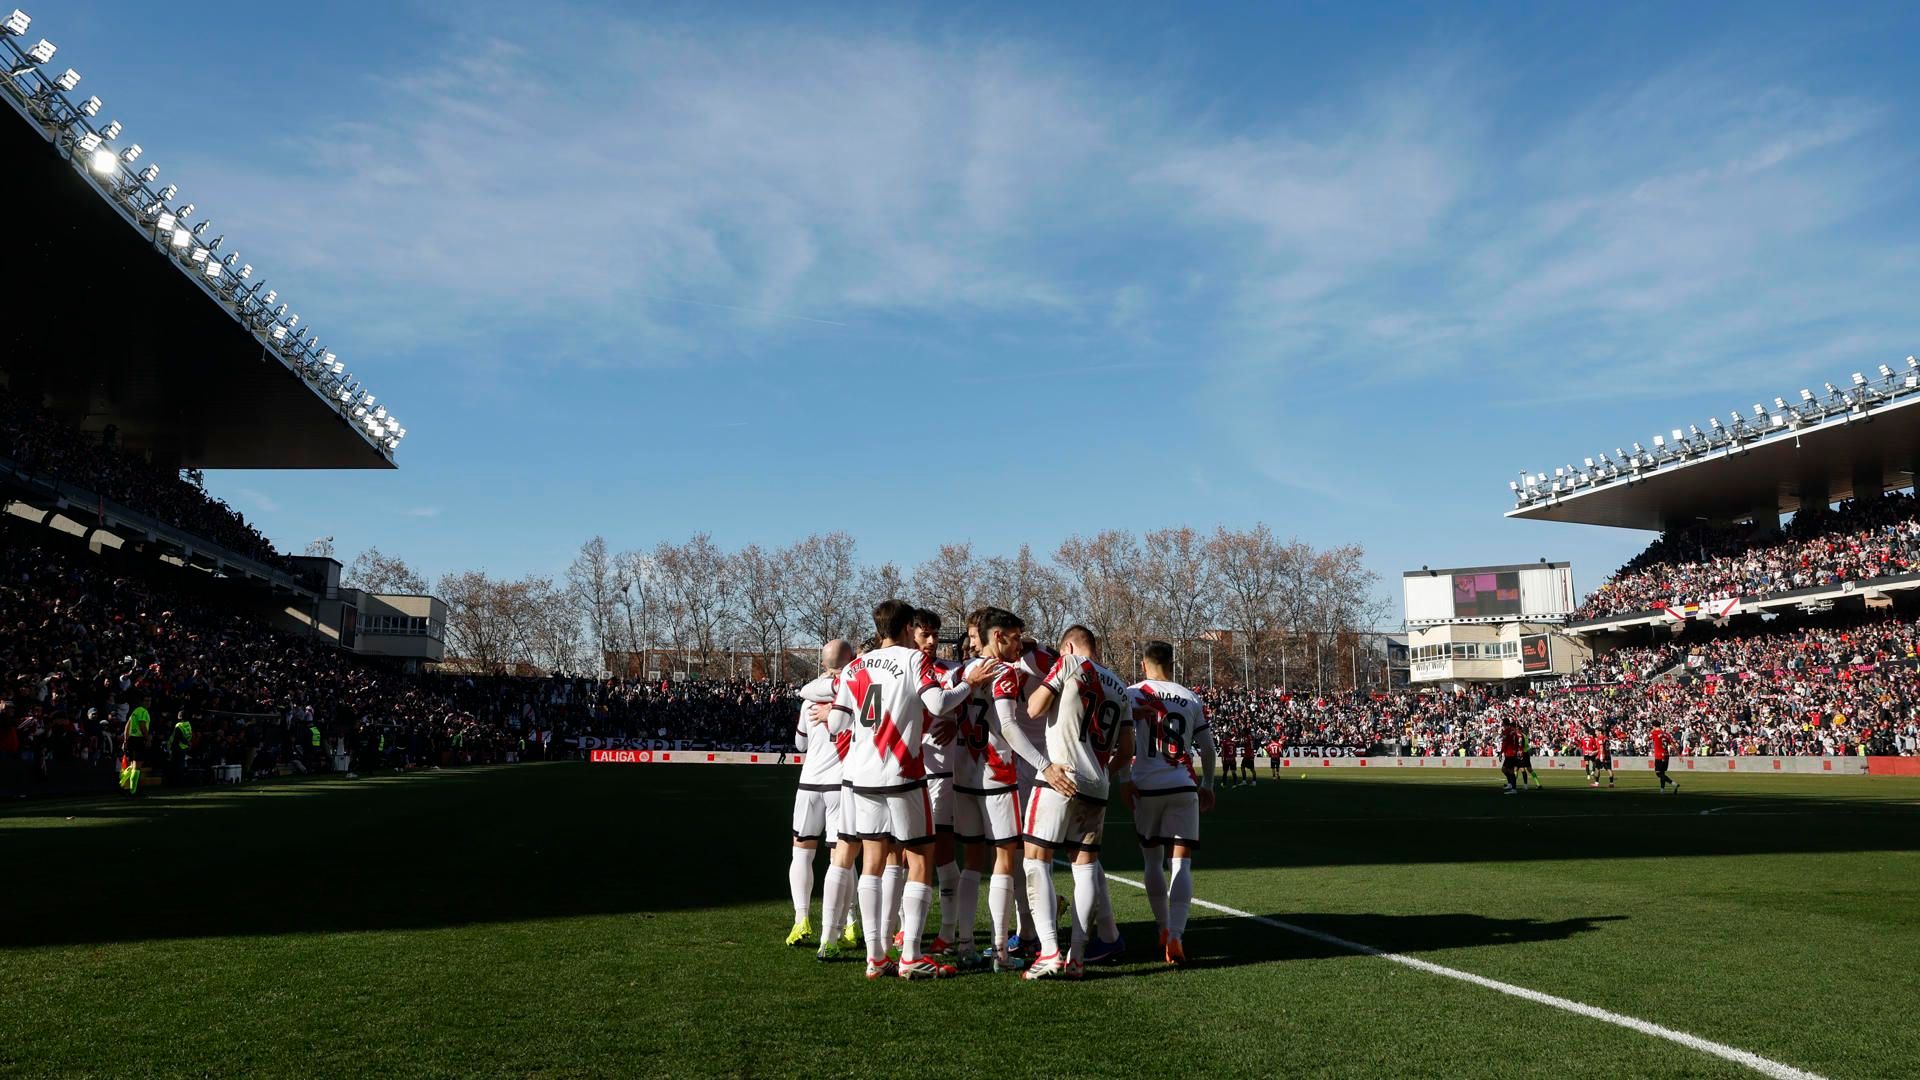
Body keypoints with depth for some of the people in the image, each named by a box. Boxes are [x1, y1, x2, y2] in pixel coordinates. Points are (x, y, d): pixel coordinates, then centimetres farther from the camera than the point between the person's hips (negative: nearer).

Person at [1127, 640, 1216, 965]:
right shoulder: (1192, 699, 11)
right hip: (1183, 788, 1)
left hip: (1146, 788, -1)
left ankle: (1164, 930, 24)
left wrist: (1123, 780, -3)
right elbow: (1207, 748, 14)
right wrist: (1207, 786, 25)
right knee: (1181, 863, -1)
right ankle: (1175, 936, -16)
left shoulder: (1134, 694, 2)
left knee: (1152, 860, 16)